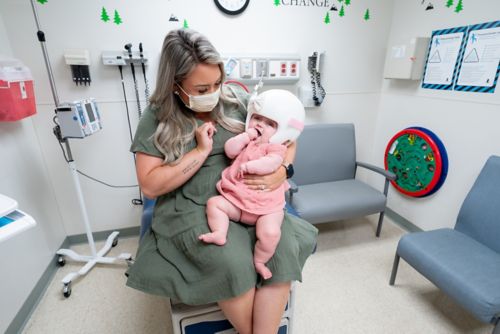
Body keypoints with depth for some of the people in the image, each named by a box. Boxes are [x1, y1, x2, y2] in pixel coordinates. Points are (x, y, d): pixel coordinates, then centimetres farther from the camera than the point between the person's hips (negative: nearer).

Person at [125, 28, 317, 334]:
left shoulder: (236, 100, 4)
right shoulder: (157, 118, -1)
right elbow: (150, 186, -5)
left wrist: (282, 171, -13)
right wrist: (201, 151, -14)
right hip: (191, 209, -1)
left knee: (284, 249, -24)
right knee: (234, 262, -27)